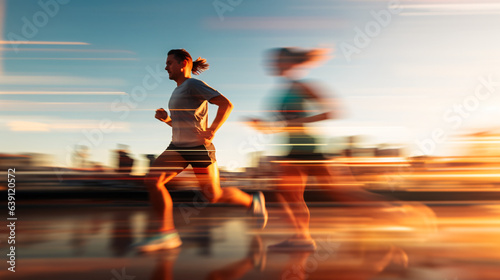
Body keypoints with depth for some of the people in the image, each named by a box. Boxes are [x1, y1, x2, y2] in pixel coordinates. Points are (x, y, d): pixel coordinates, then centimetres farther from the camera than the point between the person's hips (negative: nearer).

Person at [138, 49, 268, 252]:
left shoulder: (194, 85, -7)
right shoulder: (178, 91, 20)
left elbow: (226, 104, -16)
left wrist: (212, 131, -20)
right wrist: (166, 119, 8)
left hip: (199, 146, -8)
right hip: (178, 146, 8)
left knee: (213, 195, -1)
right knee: (152, 180, -11)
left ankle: (252, 201, 24)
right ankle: (167, 232, -6)